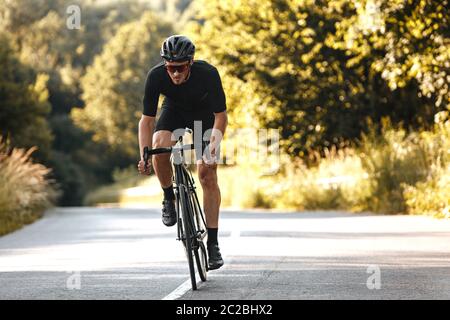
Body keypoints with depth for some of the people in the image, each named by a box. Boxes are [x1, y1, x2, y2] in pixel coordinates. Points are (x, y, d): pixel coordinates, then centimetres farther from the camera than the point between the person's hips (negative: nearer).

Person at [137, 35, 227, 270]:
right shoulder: (156, 76, -31)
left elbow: (221, 115, -25)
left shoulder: (207, 74, -35)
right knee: (159, 148, -30)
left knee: (207, 175, -10)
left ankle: (212, 242, -3)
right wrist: (144, 155, -36)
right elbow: (146, 119, -24)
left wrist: (214, 145, -40)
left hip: (204, 114, -1)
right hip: (174, 111, 1)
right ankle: (169, 197, -3)